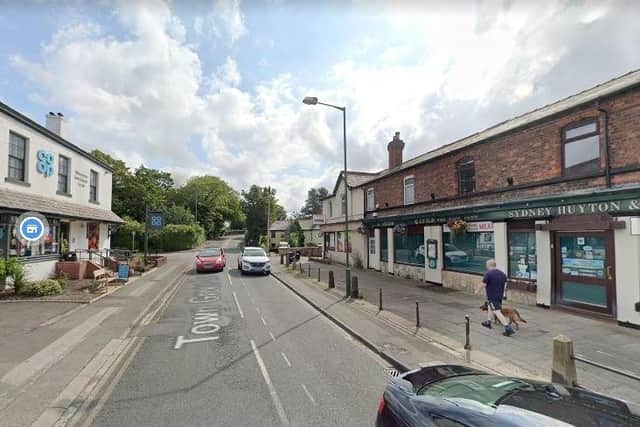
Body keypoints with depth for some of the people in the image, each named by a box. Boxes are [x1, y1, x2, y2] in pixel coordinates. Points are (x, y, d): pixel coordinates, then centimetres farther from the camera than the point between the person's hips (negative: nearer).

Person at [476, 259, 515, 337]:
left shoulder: (488, 274, -17)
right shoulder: (502, 274, 7)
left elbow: (483, 284, -17)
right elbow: (504, 284, 13)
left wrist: (477, 290, 0)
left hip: (492, 296, -9)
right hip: (500, 295, 9)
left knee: (497, 312, -8)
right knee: (490, 307, 26)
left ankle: (508, 328, -15)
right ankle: (488, 322, 39)